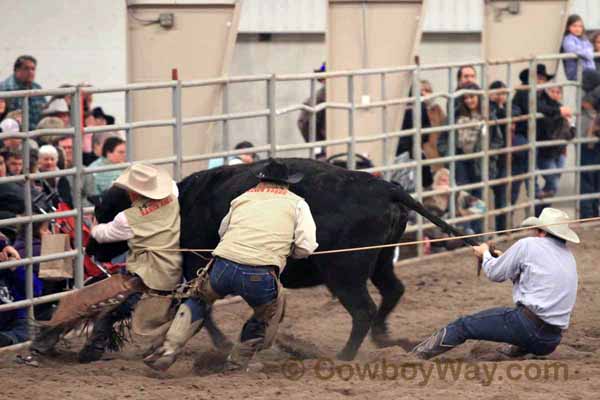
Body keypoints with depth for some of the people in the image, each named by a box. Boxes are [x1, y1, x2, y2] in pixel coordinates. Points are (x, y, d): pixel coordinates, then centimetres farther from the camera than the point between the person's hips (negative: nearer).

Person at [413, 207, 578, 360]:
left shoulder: (528, 245, -4)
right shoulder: (568, 256, 17)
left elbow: (495, 274, 5)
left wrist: (485, 254, 25)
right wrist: (506, 259, 33)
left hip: (529, 326, -7)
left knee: (464, 325, 4)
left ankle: (421, 352, 9)